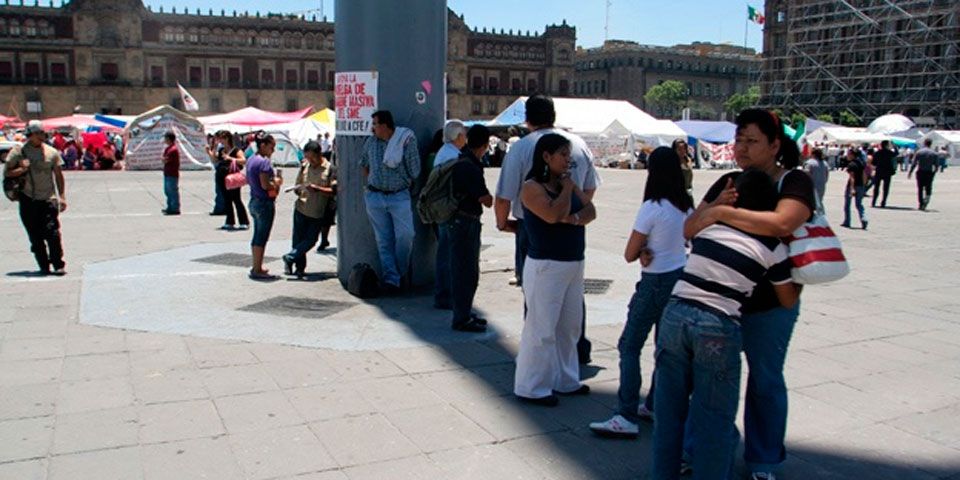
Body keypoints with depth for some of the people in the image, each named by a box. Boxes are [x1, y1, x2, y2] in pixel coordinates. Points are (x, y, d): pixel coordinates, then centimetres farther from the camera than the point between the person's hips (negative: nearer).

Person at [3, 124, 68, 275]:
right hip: (28, 200, 1)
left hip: (48, 199, -1)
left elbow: (58, 175, 10)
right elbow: (6, 172, 3)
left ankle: (59, 265, -3)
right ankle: (44, 266, 13)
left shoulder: (51, 152, 5)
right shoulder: (18, 152, 2)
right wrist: (22, 169, -16)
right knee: (35, 237, 4)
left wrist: (62, 196, 4)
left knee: (52, 233, -11)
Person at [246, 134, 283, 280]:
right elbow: (265, 185, -24)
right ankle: (257, 270, 1)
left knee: (257, 236, 16)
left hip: (254, 201, 10)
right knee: (262, 238, -4)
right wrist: (277, 182, -6)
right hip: (265, 203, -10)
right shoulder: (264, 162, -18)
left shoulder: (251, 160, 11)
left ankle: (256, 267, 25)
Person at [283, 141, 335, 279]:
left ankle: (290, 258, 15)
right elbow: (298, 186, 15)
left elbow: (333, 191, -11)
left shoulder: (329, 168, -7)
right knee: (298, 239, 6)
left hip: (318, 212, -3)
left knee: (310, 240, 1)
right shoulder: (305, 166, 5)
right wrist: (297, 189, -8)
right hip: (301, 209, 3)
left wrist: (317, 189, -23)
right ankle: (300, 267, 16)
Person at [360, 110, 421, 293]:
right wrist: (370, 182, 12)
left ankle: (401, 272, 13)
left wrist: (405, 184, 4)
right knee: (383, 240, 3)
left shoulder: (407, 140, -8)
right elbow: (363, 164, 21)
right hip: (375, 197, 3)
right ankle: (391, 279, 8)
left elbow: (414, 170, -3)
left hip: (399, 197, -3)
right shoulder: (371, 142, 5)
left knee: (405, 235, -11)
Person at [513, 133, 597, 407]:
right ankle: (531, 388, 10)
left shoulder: (567, 182, 11)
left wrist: (575, 218, -17)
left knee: (570, 327, 15)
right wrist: (566, 188, -11)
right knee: (541, 328, -2)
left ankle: (565, 381, 28)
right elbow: (554, 215, -25)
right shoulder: (532, 187, -10)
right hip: (546, 266, -8)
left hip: (574, 264, 8)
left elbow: (590, 211, 3)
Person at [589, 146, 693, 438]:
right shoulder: (687, 206, 3)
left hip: (656, 282, -8)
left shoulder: (652, 208, -17)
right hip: (681, 278, 8)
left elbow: (629, 255, -13)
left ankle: (628, 418, -8)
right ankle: (654, 406, 24)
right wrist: (649, 250, -4)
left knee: (629, 347, -4)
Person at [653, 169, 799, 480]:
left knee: (669, 409, 15)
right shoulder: (773, 246, 2)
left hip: (675, 314, 4)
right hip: (718, 327, -4)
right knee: (713, 418, 10)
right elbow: (788, 301, 14)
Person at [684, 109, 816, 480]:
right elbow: (689, 230, 1)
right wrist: (714, 205, -18)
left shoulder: (794, 182, -11)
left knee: (765, 382, 11)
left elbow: (780, 223, -33)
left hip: (769, 304, -5)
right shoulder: (728, 183, 6)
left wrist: (722, 212, -27)